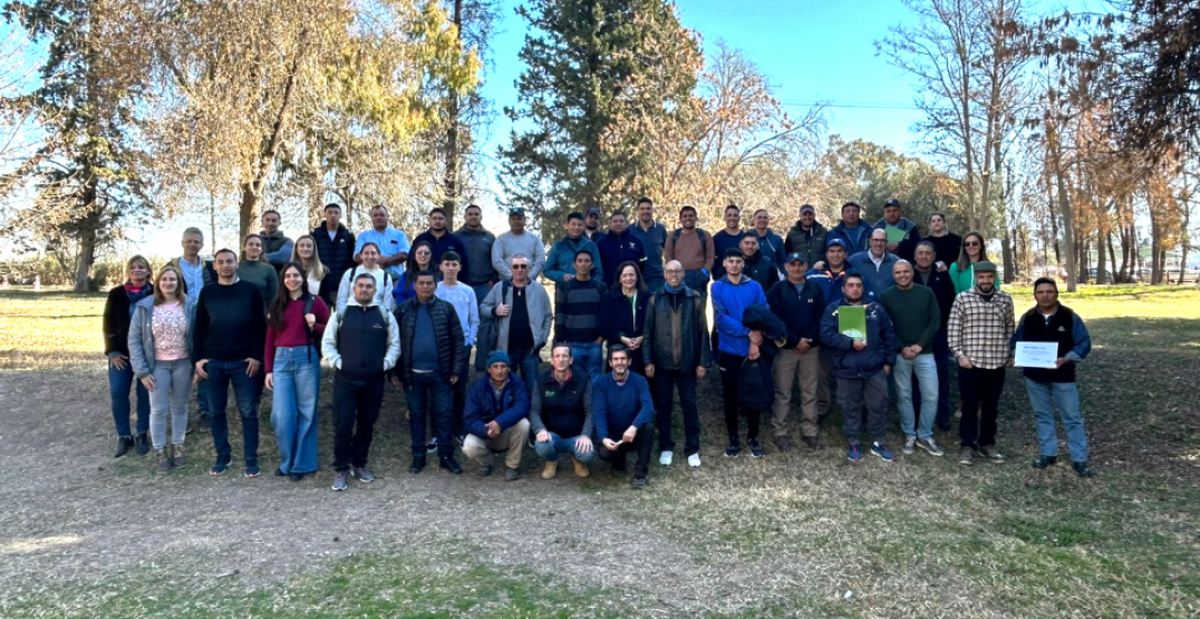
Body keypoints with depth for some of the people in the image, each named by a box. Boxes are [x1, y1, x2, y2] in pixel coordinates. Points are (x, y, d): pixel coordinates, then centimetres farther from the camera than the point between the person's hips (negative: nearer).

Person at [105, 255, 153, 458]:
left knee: (145, 394, 2)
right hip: (121, 353, 2)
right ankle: (124, 436, 11)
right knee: (118, 394, 0)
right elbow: (109, 324, 4)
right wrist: (112, 351, -3)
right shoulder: (116, 294, 3)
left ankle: (142, 434, 15)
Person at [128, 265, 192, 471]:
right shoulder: (145, 307, -5)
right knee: (158, 410, 2)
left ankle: (177, 447, 26)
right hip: (157, 365, -1)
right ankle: (160, 451, 15)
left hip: (183, 364, 1)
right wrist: (142, 370, -8)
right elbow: (134, 339, -4)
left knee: (180, 407, 12)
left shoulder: (188, 306, -2)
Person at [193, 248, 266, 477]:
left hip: (243, 362, -3)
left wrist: (257, 356, -9)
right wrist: (198, 358, 1)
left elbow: (260, 326, -2)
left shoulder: (250, 290, 0)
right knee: (217, 411, 9)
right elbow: (199, 327, 9)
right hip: (213, 362, 3)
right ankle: (223, 456, 21)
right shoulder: (207, 292, 7)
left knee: (248, 412, 1)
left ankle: (251, 459, 8)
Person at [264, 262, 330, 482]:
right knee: (282, 414, 0)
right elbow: (270, 339, 11)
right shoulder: (277, 304, 11)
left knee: (306, 413, 3)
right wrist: (268, 369, 7)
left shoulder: (315, 302, 1)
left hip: (306, 358, -3)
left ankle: (302, 464, 14)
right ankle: (287, 461, 18)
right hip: (281, 360, 3)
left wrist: (314, 326, -15)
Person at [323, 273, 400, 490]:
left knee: (367, 424, 10)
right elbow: (327, 343, 5)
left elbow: (394, 344, 9)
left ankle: (360, 464, 24)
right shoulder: (340, 314, 3)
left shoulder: (385, 315, 6)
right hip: (345, 379, -2)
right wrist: (338, 362, -6)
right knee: (343, 424, -3)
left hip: (374, 380, 2)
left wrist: (386, 364, -3)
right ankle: (341, 469, 8)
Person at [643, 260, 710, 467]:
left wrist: (703, 361, -3)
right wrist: (648, 360, -5)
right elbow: (648, 331, 1)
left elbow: (702, 331, 0)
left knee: (689, 406, 7)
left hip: (687, 363, -1)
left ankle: (692, 449, 18)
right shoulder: (655, 299, 1)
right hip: (662, 362, 1)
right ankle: (666, 447, 22)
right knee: (663, 406, 9)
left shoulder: (694, 298, 0)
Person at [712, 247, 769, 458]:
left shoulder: (754, 287, 3)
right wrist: (748, 332, -18)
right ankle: (733, 439, 20)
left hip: (752, 350, 1)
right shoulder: (717, 287, -2)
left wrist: (755, 341, -17)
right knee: (730, 395, 7)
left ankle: (753, 438, 21)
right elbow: (721, 318, -12)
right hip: (729, 350, -1)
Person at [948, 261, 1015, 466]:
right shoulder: (963, 298, -3)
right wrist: (960, 354, -10)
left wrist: (1009, 353, 9)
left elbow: (1010, 328, 13)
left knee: (991, 406, 12)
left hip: (997, 362, 3)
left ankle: (987, 444, 24)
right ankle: (967, 446, 13)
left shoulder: (1005, 299, 5)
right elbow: (954, 329, -4)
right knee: (970, 405, 3)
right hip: (970, 362, -3)